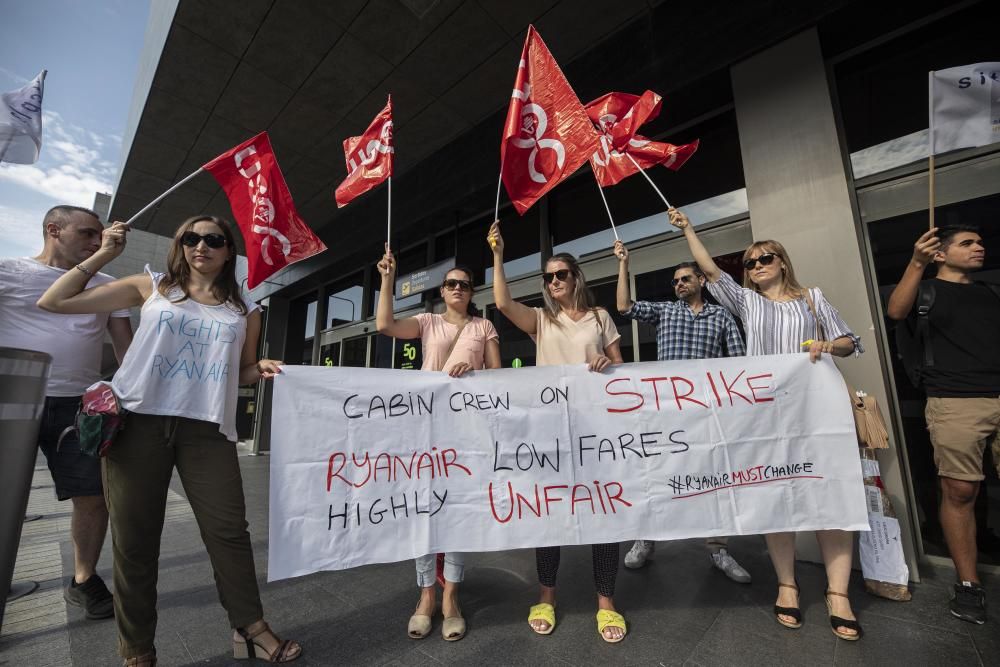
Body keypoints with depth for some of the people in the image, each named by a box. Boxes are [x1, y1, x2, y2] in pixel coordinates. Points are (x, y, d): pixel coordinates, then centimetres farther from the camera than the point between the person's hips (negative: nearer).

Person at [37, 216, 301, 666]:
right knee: (134, 538, 7)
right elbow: (54, 302, 11)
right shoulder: (150, 288, 11)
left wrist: (261, 370, -6)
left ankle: (251, 628, 13)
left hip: (207, 429, 0)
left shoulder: (244, 310, 12)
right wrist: (103, 255, 9)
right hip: (138, 421, 1)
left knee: (228, 529, -2)